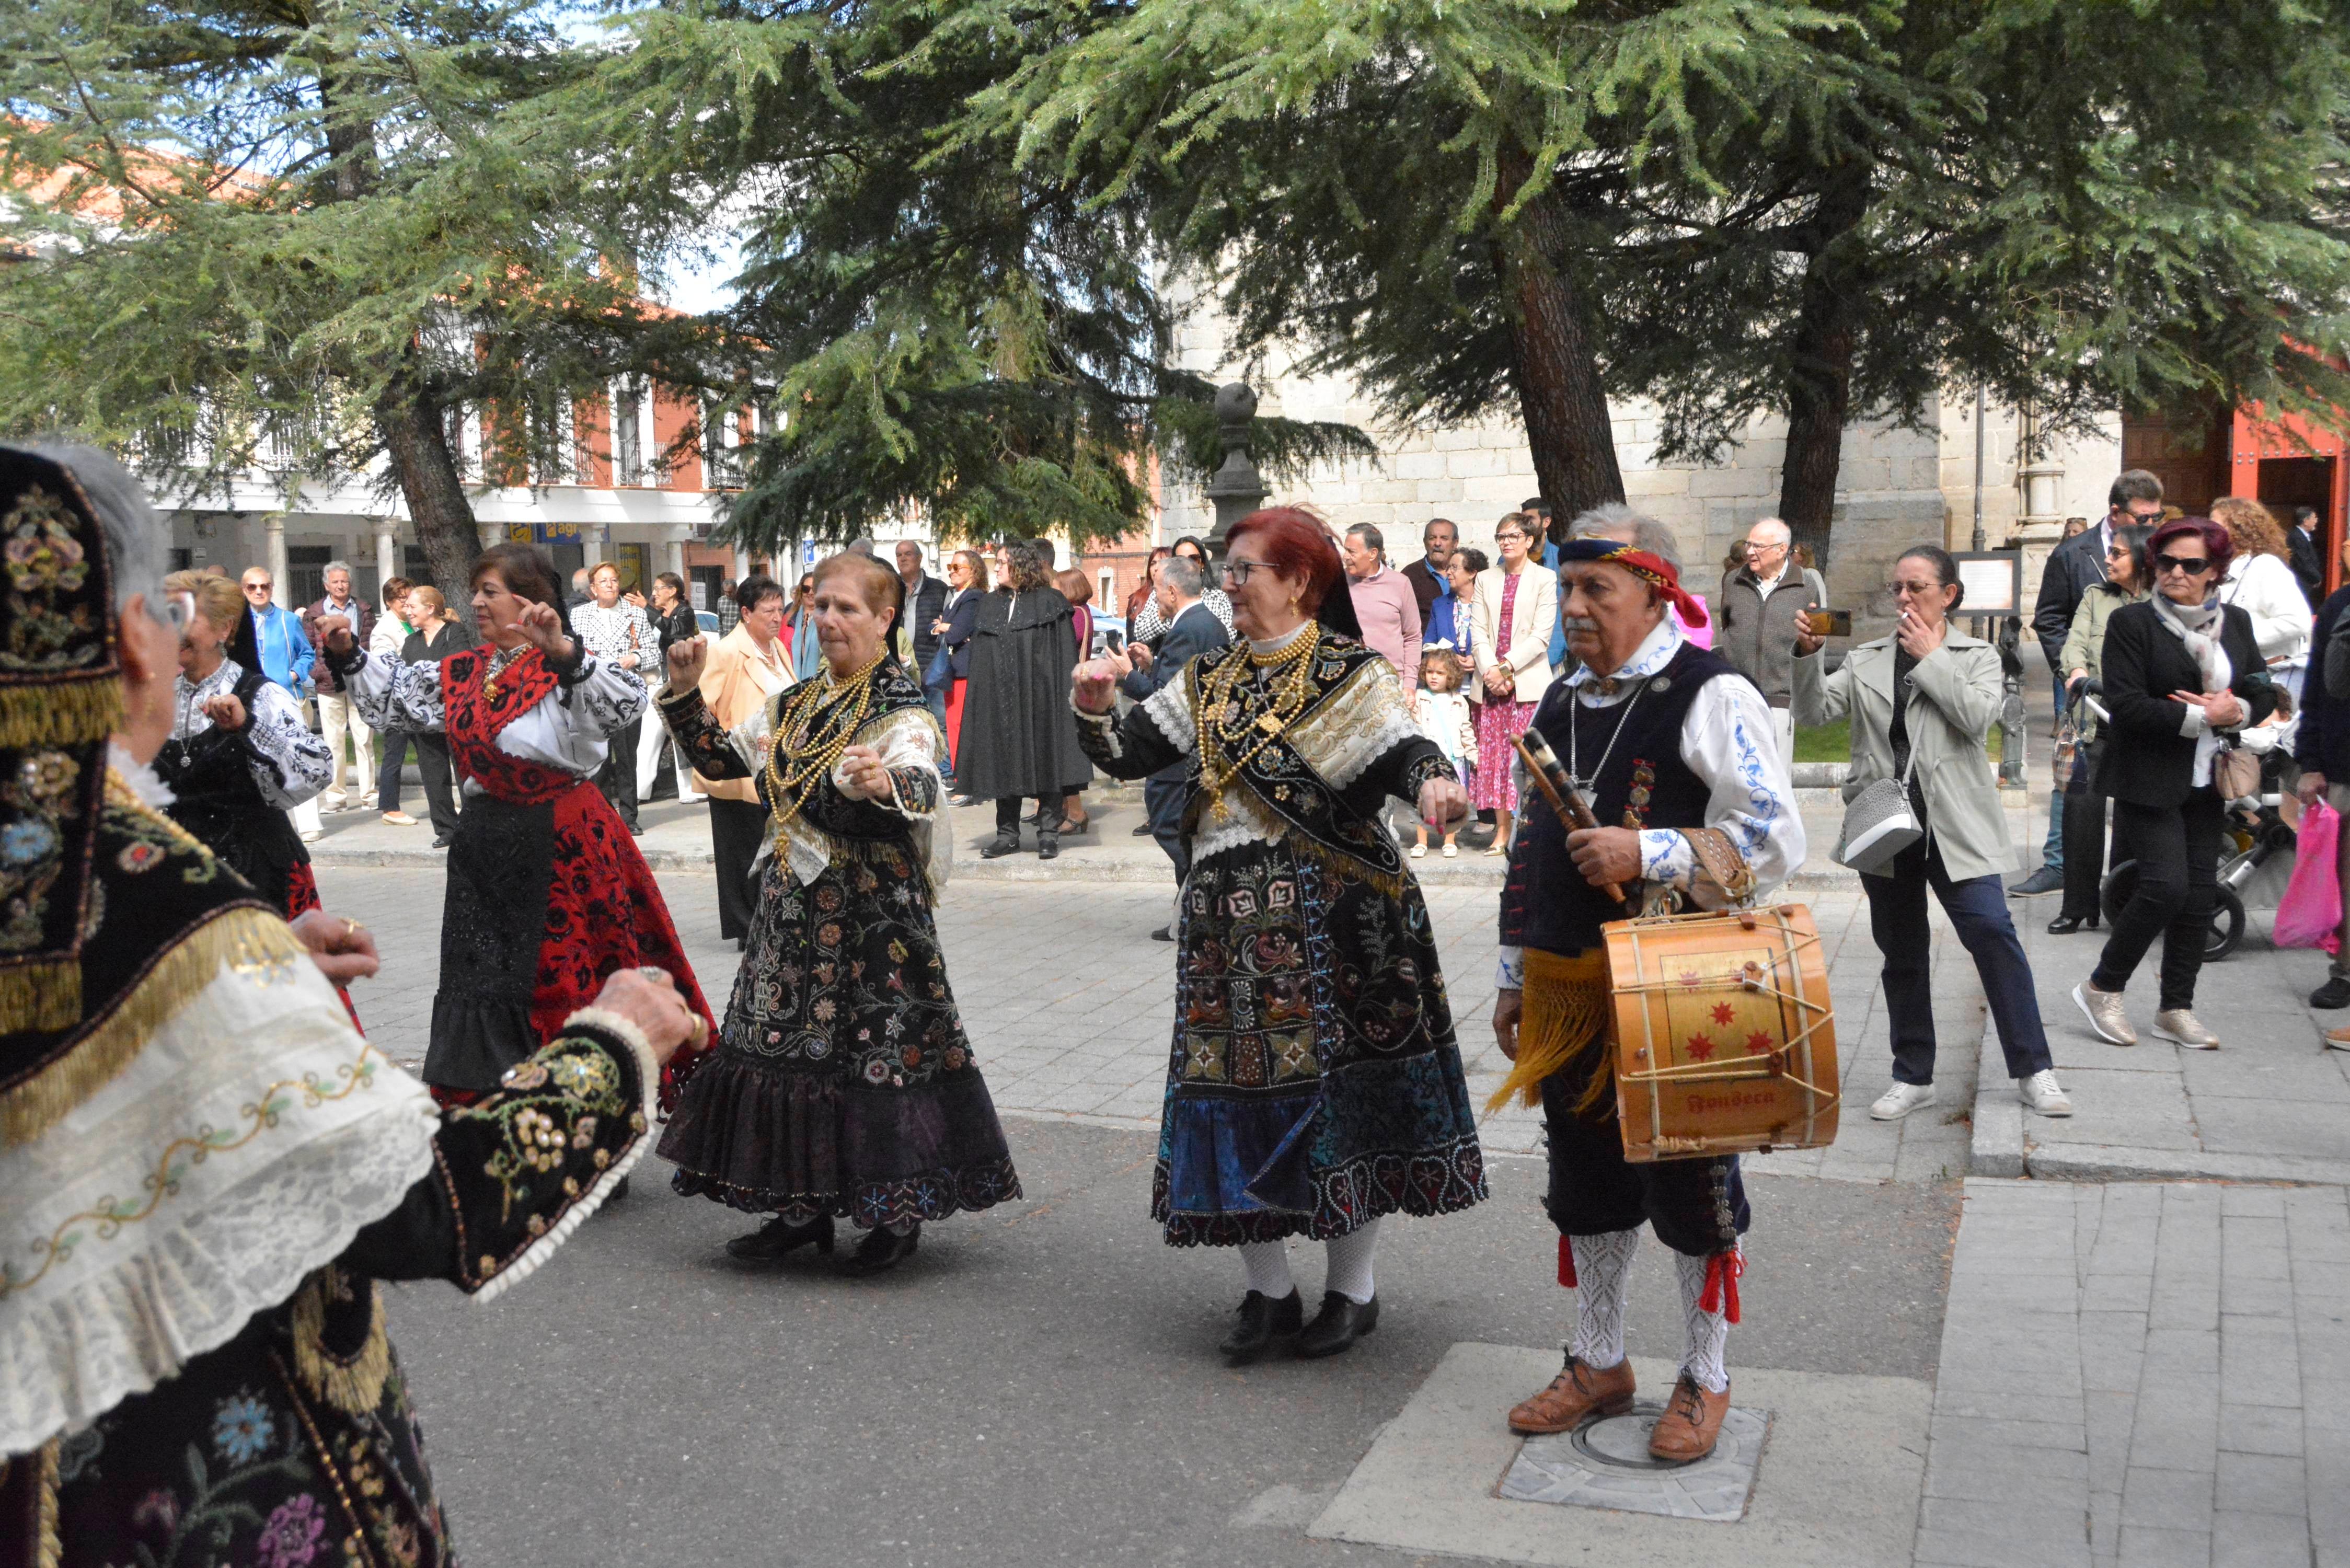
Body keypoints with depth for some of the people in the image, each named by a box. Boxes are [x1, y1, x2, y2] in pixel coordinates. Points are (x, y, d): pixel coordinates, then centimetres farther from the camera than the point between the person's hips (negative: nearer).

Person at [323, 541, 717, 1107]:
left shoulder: (568, 670, -13)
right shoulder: (466, 672, 9)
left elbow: (628, 704, -31)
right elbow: (395, 693, 17)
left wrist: (564, 651, -42)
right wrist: (348, 655, 3)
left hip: (563, 845, -7)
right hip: (487, 844, 7)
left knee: (561, 977, 3)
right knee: (483, 974, 14)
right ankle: (484, 1098, 28)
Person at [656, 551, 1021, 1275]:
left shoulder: (901, 709, -11)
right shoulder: (795, 704, 12)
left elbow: (923, 786, -31)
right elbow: (723, 759, 21)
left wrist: (886, 782, -54)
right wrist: (687, 695, 9)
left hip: (872, 910, -7)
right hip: (796, 902, 7)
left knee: (876, 1046, -4)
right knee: (787, 1036, 10)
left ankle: (895, 1218, 11)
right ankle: (803, 1207, 24)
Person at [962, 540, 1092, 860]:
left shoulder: (1050, 603, 0)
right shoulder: (990, 606, 15)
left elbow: (1065, 654, -5)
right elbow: (979, 659, 13)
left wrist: (1065, 696, -13)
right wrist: (980, 699, 5)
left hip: (1040, 697, -4)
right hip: (999, 698, 5)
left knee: (1044, 759, -1)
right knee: (1004, 761, 5)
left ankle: (1049, 833, 6)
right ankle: (1008, 834, 12)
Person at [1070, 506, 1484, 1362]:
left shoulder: (1352, 675, -2)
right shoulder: (1208, 681, 14)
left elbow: (1401, 749, -16)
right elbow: (1129, 754, 12)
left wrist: (1432, 781, -38)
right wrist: (1096, 712, -8)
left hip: (1331, 915, -5)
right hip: (1228, 920, 5)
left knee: (1336, 1077, 0)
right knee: (1242, 1080, 5)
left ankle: (1353, 1286, 17)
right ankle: (1268, 1290, 18)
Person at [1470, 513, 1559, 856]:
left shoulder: (1545, 579, 2)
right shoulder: (1485, 580, 14)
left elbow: (1541, 636, -6)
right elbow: (1478, 631, 7)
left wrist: (1506, 667, -13)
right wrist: (1490, 671, -8)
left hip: (1528, 682, -4)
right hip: (1490, 682, 4)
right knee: (1493, 754, 2)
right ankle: (1502, 831, 8)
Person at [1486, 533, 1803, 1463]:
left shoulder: (1711, 696, -10)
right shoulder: (1561, 703, 11)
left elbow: (1775, 839, -14)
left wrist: (1648, 853, -25)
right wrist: (1513, 981, 18)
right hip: (1568, 987, 7)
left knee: (1690, 1183, 6)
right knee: (1588, 1178, 15)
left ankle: (1706, 1380, 25)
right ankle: (1599, 1365, 32)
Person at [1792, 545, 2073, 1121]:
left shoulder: (1977, 657, 7)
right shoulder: (1866, 660, 12)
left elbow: (1978, 715, -12)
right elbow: (1814, 712, 0)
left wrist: (1930, 657, -6)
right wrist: (1806, 656, -15)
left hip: (1953, 825, -3)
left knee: (1992, 932, -15)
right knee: (1901, 953, 10)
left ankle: (2034, 1071, -4)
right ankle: (1913, 1076, 20)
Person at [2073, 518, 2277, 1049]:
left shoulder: (2236, 622, 10)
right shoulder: (2132, 622, -7)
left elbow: (2265, 692, 12)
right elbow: (2125, 705, -15)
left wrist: (2235, 710, -10)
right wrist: (2202, 716, -16)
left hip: (2206, 781, 6)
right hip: (2148, 780, -6)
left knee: (2199, 893, 6)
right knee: (2166, 885, -14)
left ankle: (2177, 1010, 16)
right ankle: (2102, 989, 4)